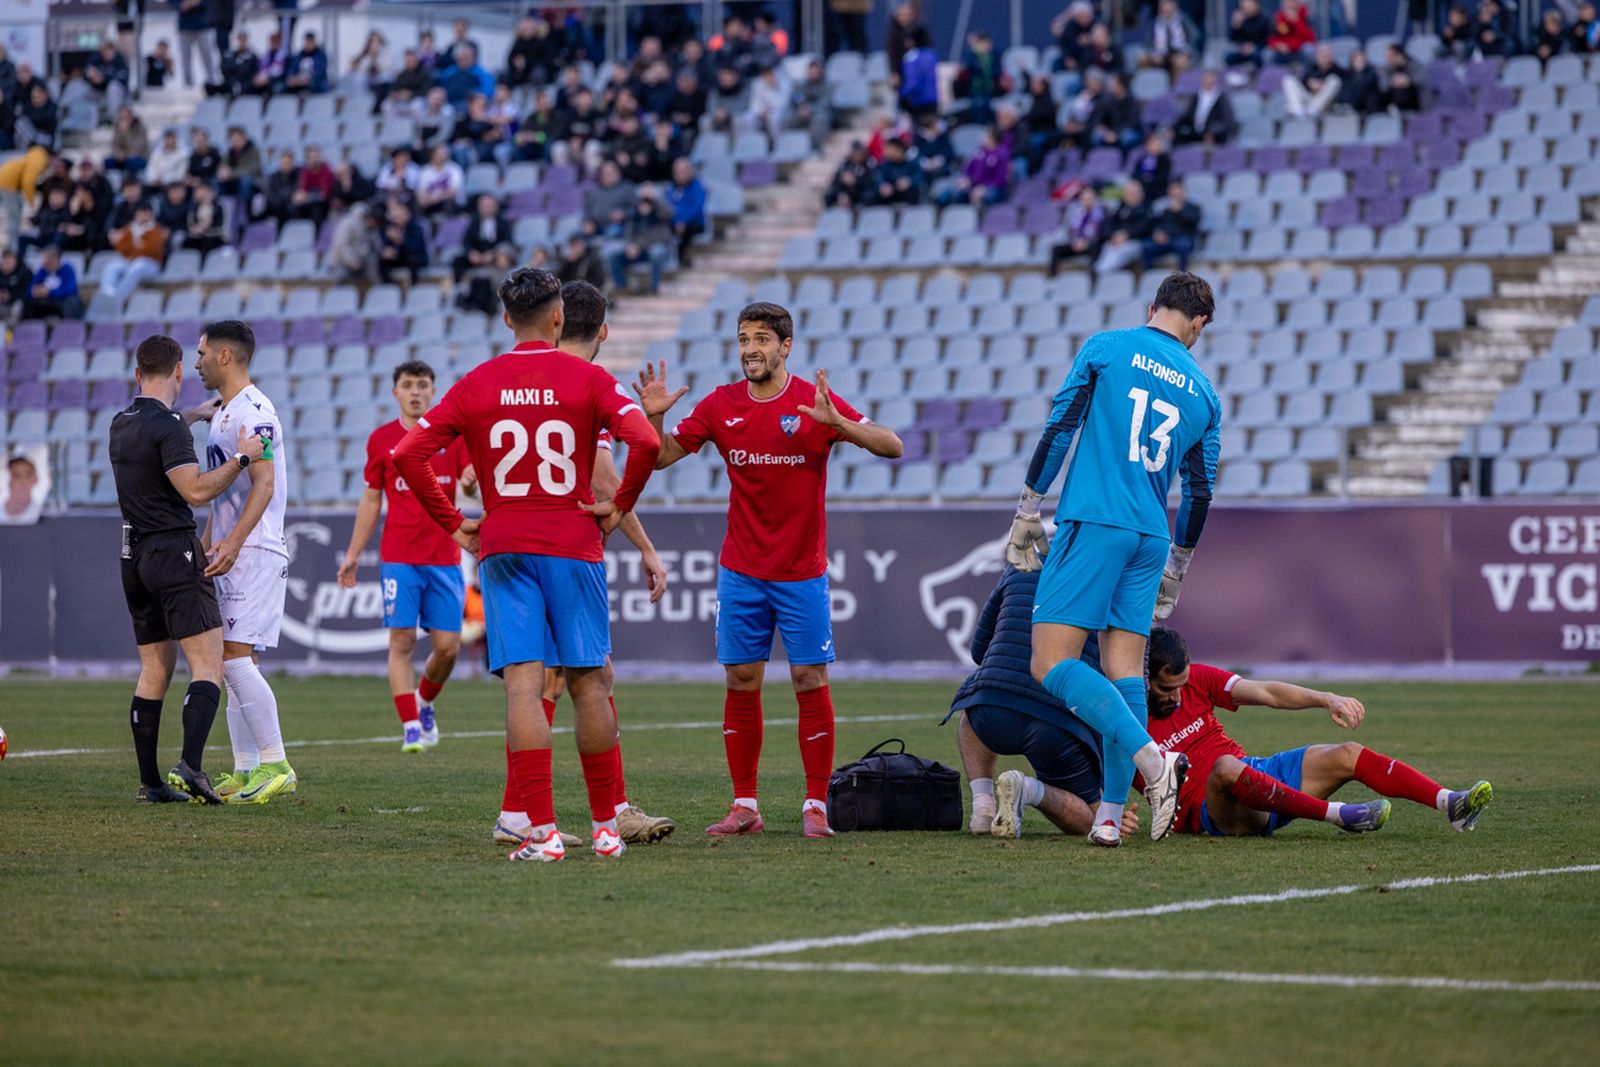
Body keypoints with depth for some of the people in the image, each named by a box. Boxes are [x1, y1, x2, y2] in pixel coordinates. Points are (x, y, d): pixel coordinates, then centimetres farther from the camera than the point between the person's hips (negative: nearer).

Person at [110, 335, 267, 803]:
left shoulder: (121, 424, 12)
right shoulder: (168, 427, -14)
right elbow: (196, 491, -22)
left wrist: (200, 412, 48)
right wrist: (241, 457, -11)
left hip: (135, 556, 8)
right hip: (175, 554, -8)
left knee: (154, 671, 11)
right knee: (208, 667, -11)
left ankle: (150, 782, 9)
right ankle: (190, 765, -27)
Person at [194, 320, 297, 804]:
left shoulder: (252, 412, -13)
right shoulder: (223, 413, 19)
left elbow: (264, 484, -23)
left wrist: (233, 542, -32)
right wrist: (205, 545, 28)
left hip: (255, 552, -10)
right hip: (231, 554, 10)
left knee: (235, 657, -15)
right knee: (236, 663, 9)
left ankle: (276, 765, -14)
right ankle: (246, 771, 11)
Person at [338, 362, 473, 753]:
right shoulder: (382, 439, 7)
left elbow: (472, 483, -2)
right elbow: (371, 500, 13)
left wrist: (472, 481, -27)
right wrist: (353, 554, 11)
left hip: (445, 556, 0)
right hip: (398, 558, 0)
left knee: (447, 646, -1)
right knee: (402, 640, -9)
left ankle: (425, 702, 27)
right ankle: (411, 726, -5)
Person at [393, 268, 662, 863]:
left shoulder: (475, 386, 5)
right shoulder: (587, 380, -1)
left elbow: (408, 455, -1)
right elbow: (645, 442, -16)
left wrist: (452, 524, 5)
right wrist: (620, 507, -3)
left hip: (502, 549, 1)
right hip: (574, 547, -1)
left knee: (523, 685, -5)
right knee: (587, 684, 7)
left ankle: (541, 831, -12)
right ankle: (605, 826, 13)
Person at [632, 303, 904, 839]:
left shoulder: (814, 402, -8)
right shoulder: (721, 406, 1)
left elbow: (892, 446, -14)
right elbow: (661, 456, 7)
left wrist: (837, 422, -31)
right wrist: (654, 417, -14)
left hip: (802, 572, -3)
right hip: (741, 571, 3)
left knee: (810, 682, -4)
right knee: (741, 683, 2)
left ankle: (815, 807, 2)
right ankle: (744, 807, 9)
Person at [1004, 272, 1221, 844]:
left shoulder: (1106, 347, 4)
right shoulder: (1204, 393, 14)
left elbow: (1059, 429, -1)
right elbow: (1199, 492, 17)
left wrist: (1027, 513, 5)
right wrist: (1175, 570, 27)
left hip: (1093, 522, -5)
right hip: (1150, 537, 5)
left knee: (1051, 664, -9)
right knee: (1125, 671, 5)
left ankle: (1152, 758, -25)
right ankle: (1110, 813, -2)